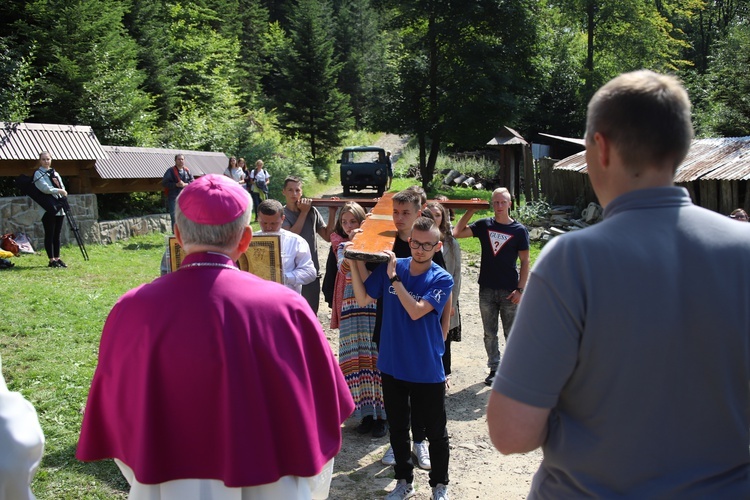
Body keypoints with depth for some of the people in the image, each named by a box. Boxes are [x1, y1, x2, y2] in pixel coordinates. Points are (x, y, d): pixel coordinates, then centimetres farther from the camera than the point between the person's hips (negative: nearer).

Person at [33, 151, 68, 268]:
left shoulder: (55, 173, 17)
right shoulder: (38, 174, -1)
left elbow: (63, 188, 13)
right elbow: (45, 188, -14)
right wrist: (58, 190, -16)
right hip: (48, 209, -5)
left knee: (57, 235, 9)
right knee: (49, 235, -2)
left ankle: (57, 258, 14)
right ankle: (51, 260, 1)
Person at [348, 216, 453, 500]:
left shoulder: (442, 279, -12)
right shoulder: (389, 267, -3)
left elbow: (416, 311, -23)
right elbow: (363, 299, -2)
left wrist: (393, 277, -23)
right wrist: (353, 263, -12)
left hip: (427, 370, -3)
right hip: (392, 365, 3)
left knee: (436, 432, 11)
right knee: (397, 428, 18)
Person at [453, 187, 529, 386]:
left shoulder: (519, 230, -3)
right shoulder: (484, 225, 3)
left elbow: (524, 261, -2)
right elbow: (457, 233, -4)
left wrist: (520, 289, -9)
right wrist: (470, 211, -7)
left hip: (509, 291, -2)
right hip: (486, 289, 3)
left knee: (511, 334, 7)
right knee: (490, 334, 11)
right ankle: (494, 369, 23)